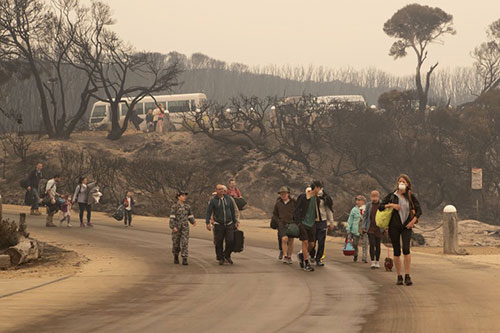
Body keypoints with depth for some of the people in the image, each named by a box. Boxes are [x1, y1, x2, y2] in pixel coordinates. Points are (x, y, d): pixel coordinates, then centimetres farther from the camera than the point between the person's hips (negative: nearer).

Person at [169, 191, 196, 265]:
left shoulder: (187, 206, 8)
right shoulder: (174, 207, -6)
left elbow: (190, 216, 14)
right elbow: (172, 218, -10)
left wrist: (193, 222, -5)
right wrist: (173, 227, -21)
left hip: (185, 228, 2)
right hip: (176, 228, -2)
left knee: (184, 243, -10)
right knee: (176, 244, 6)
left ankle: (184, 260, -12)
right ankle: (176, 256, 32)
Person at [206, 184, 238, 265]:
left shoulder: (228, 199, 4)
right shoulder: (213, 200, -4)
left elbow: (232, 211, 13)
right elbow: (209, 212, -6)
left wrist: (235, 222, 15)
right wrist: (207, 223, -17)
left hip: (229, 224, 2)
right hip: (218, 225, -2)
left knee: (230, 241, -8)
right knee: (219, 243, 0)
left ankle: (227, 255, 15)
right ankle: (220, 258, 15)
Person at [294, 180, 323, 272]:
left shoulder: (316, 198, 8)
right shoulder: (303, 197, -10)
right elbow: (296, 210, -8)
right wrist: (297, 222, -13)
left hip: (312, 223, 6)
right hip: (303, 223, -6)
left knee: (311, 244, 3)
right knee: (305, 242, -11)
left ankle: (302, 255, 31)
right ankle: (306, 264, -7)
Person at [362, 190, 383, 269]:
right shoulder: (368, 205, 3)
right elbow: (365, 216, 7)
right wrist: (364, 226, -1)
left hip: (379, 229, 0)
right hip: (370, 228, 0)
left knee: (377, 245, 6)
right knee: (372, 244, -8)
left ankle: (377, 262, 18)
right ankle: (372, 262, -7)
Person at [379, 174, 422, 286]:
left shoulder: (411, 196, 4)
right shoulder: (392, 196, 5)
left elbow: (419, 210, 7)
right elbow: (380, 207, 4)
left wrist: (413, 220, -6)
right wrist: (390, 205, -11)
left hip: (406, 226, -1)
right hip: (394, 226, 1)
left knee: (406, 249, -17)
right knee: (397, 251, 2)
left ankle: (407, 275, -13)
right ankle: (399, 276, 10)